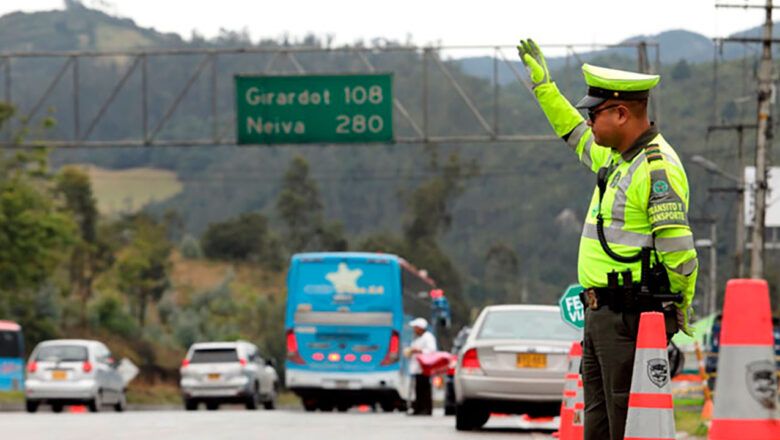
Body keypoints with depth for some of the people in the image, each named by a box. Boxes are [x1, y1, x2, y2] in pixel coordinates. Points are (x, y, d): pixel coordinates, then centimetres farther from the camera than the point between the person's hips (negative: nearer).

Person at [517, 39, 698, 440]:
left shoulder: (658, 167, -16)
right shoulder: (617, 157, 14)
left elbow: (679, 251, -19)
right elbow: (577, 135, 37)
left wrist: (680, 309, -11)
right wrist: (543, 84, 41)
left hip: (630, 317, -10)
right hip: (600, 314, 10)